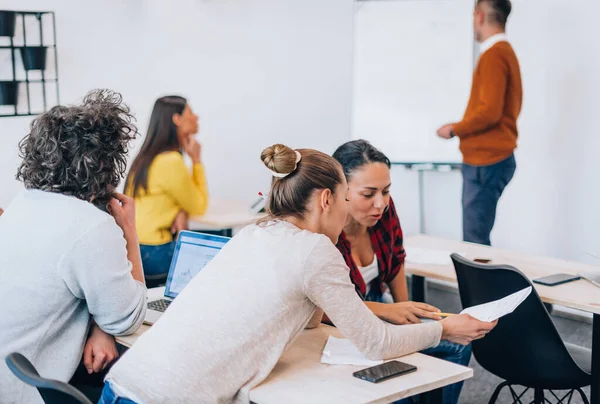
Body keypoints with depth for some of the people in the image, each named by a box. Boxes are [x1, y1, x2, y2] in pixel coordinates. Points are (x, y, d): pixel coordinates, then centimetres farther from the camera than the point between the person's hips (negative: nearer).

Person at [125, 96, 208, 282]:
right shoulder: (171, 161, -20)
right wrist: (196, 160, -8)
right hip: (151, 253, -9)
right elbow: (199, 206, -9)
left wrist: (181, 213, -10)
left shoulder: (150, 155, 10)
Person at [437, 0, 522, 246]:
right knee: (477, 236, 11)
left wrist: (454, 129, -6)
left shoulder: (493, 55, -13)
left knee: (475, 241, -8)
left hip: (486, 161, -10)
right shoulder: (505, 51, 17)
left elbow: (489, 112, -21)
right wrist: (463, 127, 15)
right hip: (491, 157, 10)